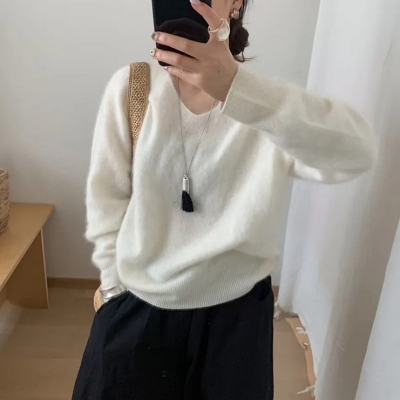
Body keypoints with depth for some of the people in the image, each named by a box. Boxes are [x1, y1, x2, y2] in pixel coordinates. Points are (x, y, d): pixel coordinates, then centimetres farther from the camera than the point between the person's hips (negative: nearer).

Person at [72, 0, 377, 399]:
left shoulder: (263, 101, -13)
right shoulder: (130, 87, -9)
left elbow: (357, 153, -31)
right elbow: (106, 196, -2)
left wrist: (235, 86, -43)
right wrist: (116, 285, 0)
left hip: (235, 311, 0)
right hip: (137, 305, 1)